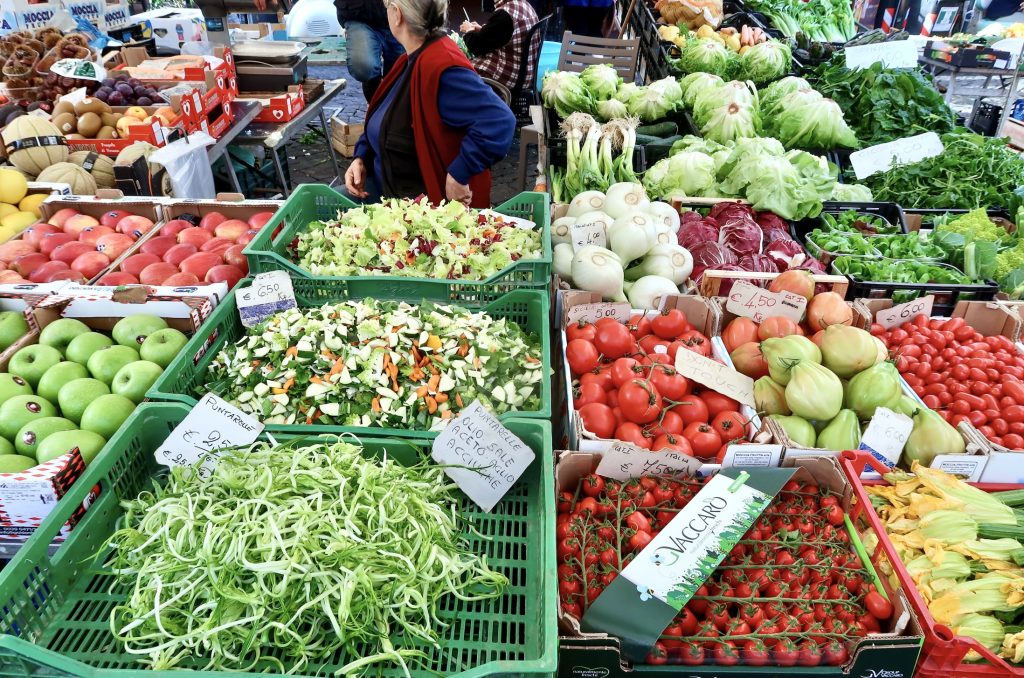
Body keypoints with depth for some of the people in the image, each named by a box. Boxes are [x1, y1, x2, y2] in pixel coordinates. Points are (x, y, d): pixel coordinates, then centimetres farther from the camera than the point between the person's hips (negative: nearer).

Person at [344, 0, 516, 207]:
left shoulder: (443, 68, -27)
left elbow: (499, 123, -38)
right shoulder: (414, 58, 5)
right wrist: (361, 158, 3)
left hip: (432, 207, -9)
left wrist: (458, 174, -31)